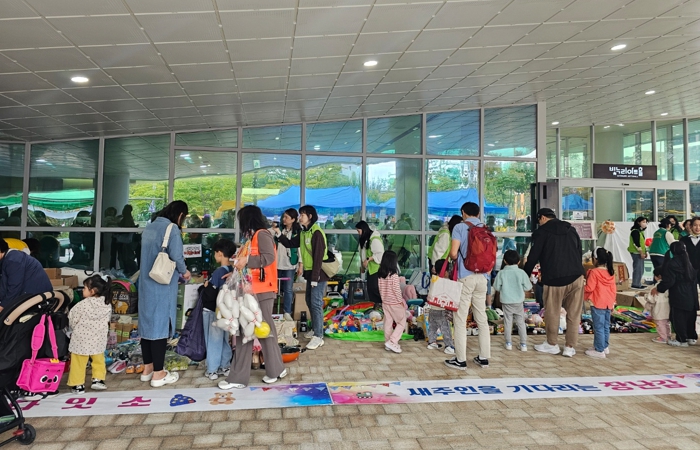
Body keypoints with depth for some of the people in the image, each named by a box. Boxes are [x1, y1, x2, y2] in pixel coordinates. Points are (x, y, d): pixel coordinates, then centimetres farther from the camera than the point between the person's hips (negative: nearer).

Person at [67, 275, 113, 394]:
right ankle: (98, 379, 21)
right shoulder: (107, 305, -4)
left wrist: (76, 329, 14)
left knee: (78, 363, 10)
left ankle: (78, 385, 16)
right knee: (98, 360, 22)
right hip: (98, 339, 4)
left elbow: (72, 319, -6)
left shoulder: (83, 304, -17)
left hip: (81, 339, -4)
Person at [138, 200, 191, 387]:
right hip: (162, 286, -8)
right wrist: (184, 271, 0)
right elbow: (176, 257, -20)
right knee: (160, 325, -2)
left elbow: (148, 254, 16)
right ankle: (158, 374, 5)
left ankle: (147, 369, 24)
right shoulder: (172, 228, -13)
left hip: (146, 283, 8)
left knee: (147, 323, 13)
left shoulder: (150, 226, 12)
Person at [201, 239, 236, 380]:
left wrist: (206, 286, -4)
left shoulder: (218, 272, -21)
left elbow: (211, 295, -22)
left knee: (213, 341, 4)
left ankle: (212, 370, 12)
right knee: (224, 340, 16)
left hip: (213, 311, -7)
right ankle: (225, 367, 23)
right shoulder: (232, 271, 1)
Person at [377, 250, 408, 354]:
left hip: (385, 302, 6)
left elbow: (380, 289, 6)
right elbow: (397, 290, -17)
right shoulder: (394, 275, -21)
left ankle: (388, 343, 21)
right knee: (401, 323, 6)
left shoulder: (381, 275, -1)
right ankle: (392, 342, -3)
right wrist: (401, 301, -5)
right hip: (395, 303, -6)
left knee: (388, 322, 14)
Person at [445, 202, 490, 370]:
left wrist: (454, 259, 10)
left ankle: (460, 360, 4)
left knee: (460, 319, 1)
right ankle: (484, 358, 18)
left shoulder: (460, 227, -4)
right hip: (482, 277, 5)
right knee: (482, 319, 12)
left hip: (465, 276, -5)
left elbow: (453, 253, -12)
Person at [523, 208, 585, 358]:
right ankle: (570, 347, 13)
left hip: (553, 278, -5)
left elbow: (533, 256, -3)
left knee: (552, 313, 9)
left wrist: (525, 274, 8)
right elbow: (579, 253, 20)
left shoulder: (542, 232, -3)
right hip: (576, 277, 5)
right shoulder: (571, 230, 14)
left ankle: (552, 344, 19)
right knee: (574, 313, 9)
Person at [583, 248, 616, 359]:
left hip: (597, 304, -8)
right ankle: (604, 346, 27)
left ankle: (599, 350, 0)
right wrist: (612, 303, 20)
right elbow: (614, 289, 13)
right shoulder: (611, 273, 8)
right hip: (608, 304, 8)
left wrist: (583, 291, 6)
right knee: (606, 326, 17)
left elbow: (589, 288, -16)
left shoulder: (594, 272, -15)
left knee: (598, 327, -4)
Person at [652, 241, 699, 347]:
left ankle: (682, 340, 4)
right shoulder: (688, 262, 10)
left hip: (678, 297, -8)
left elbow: (668, 281, -17)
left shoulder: (672, 263, -15)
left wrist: (658, 288, -5)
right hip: (691, 296, 8)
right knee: (690, 317, 17)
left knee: (678, 318, 0)